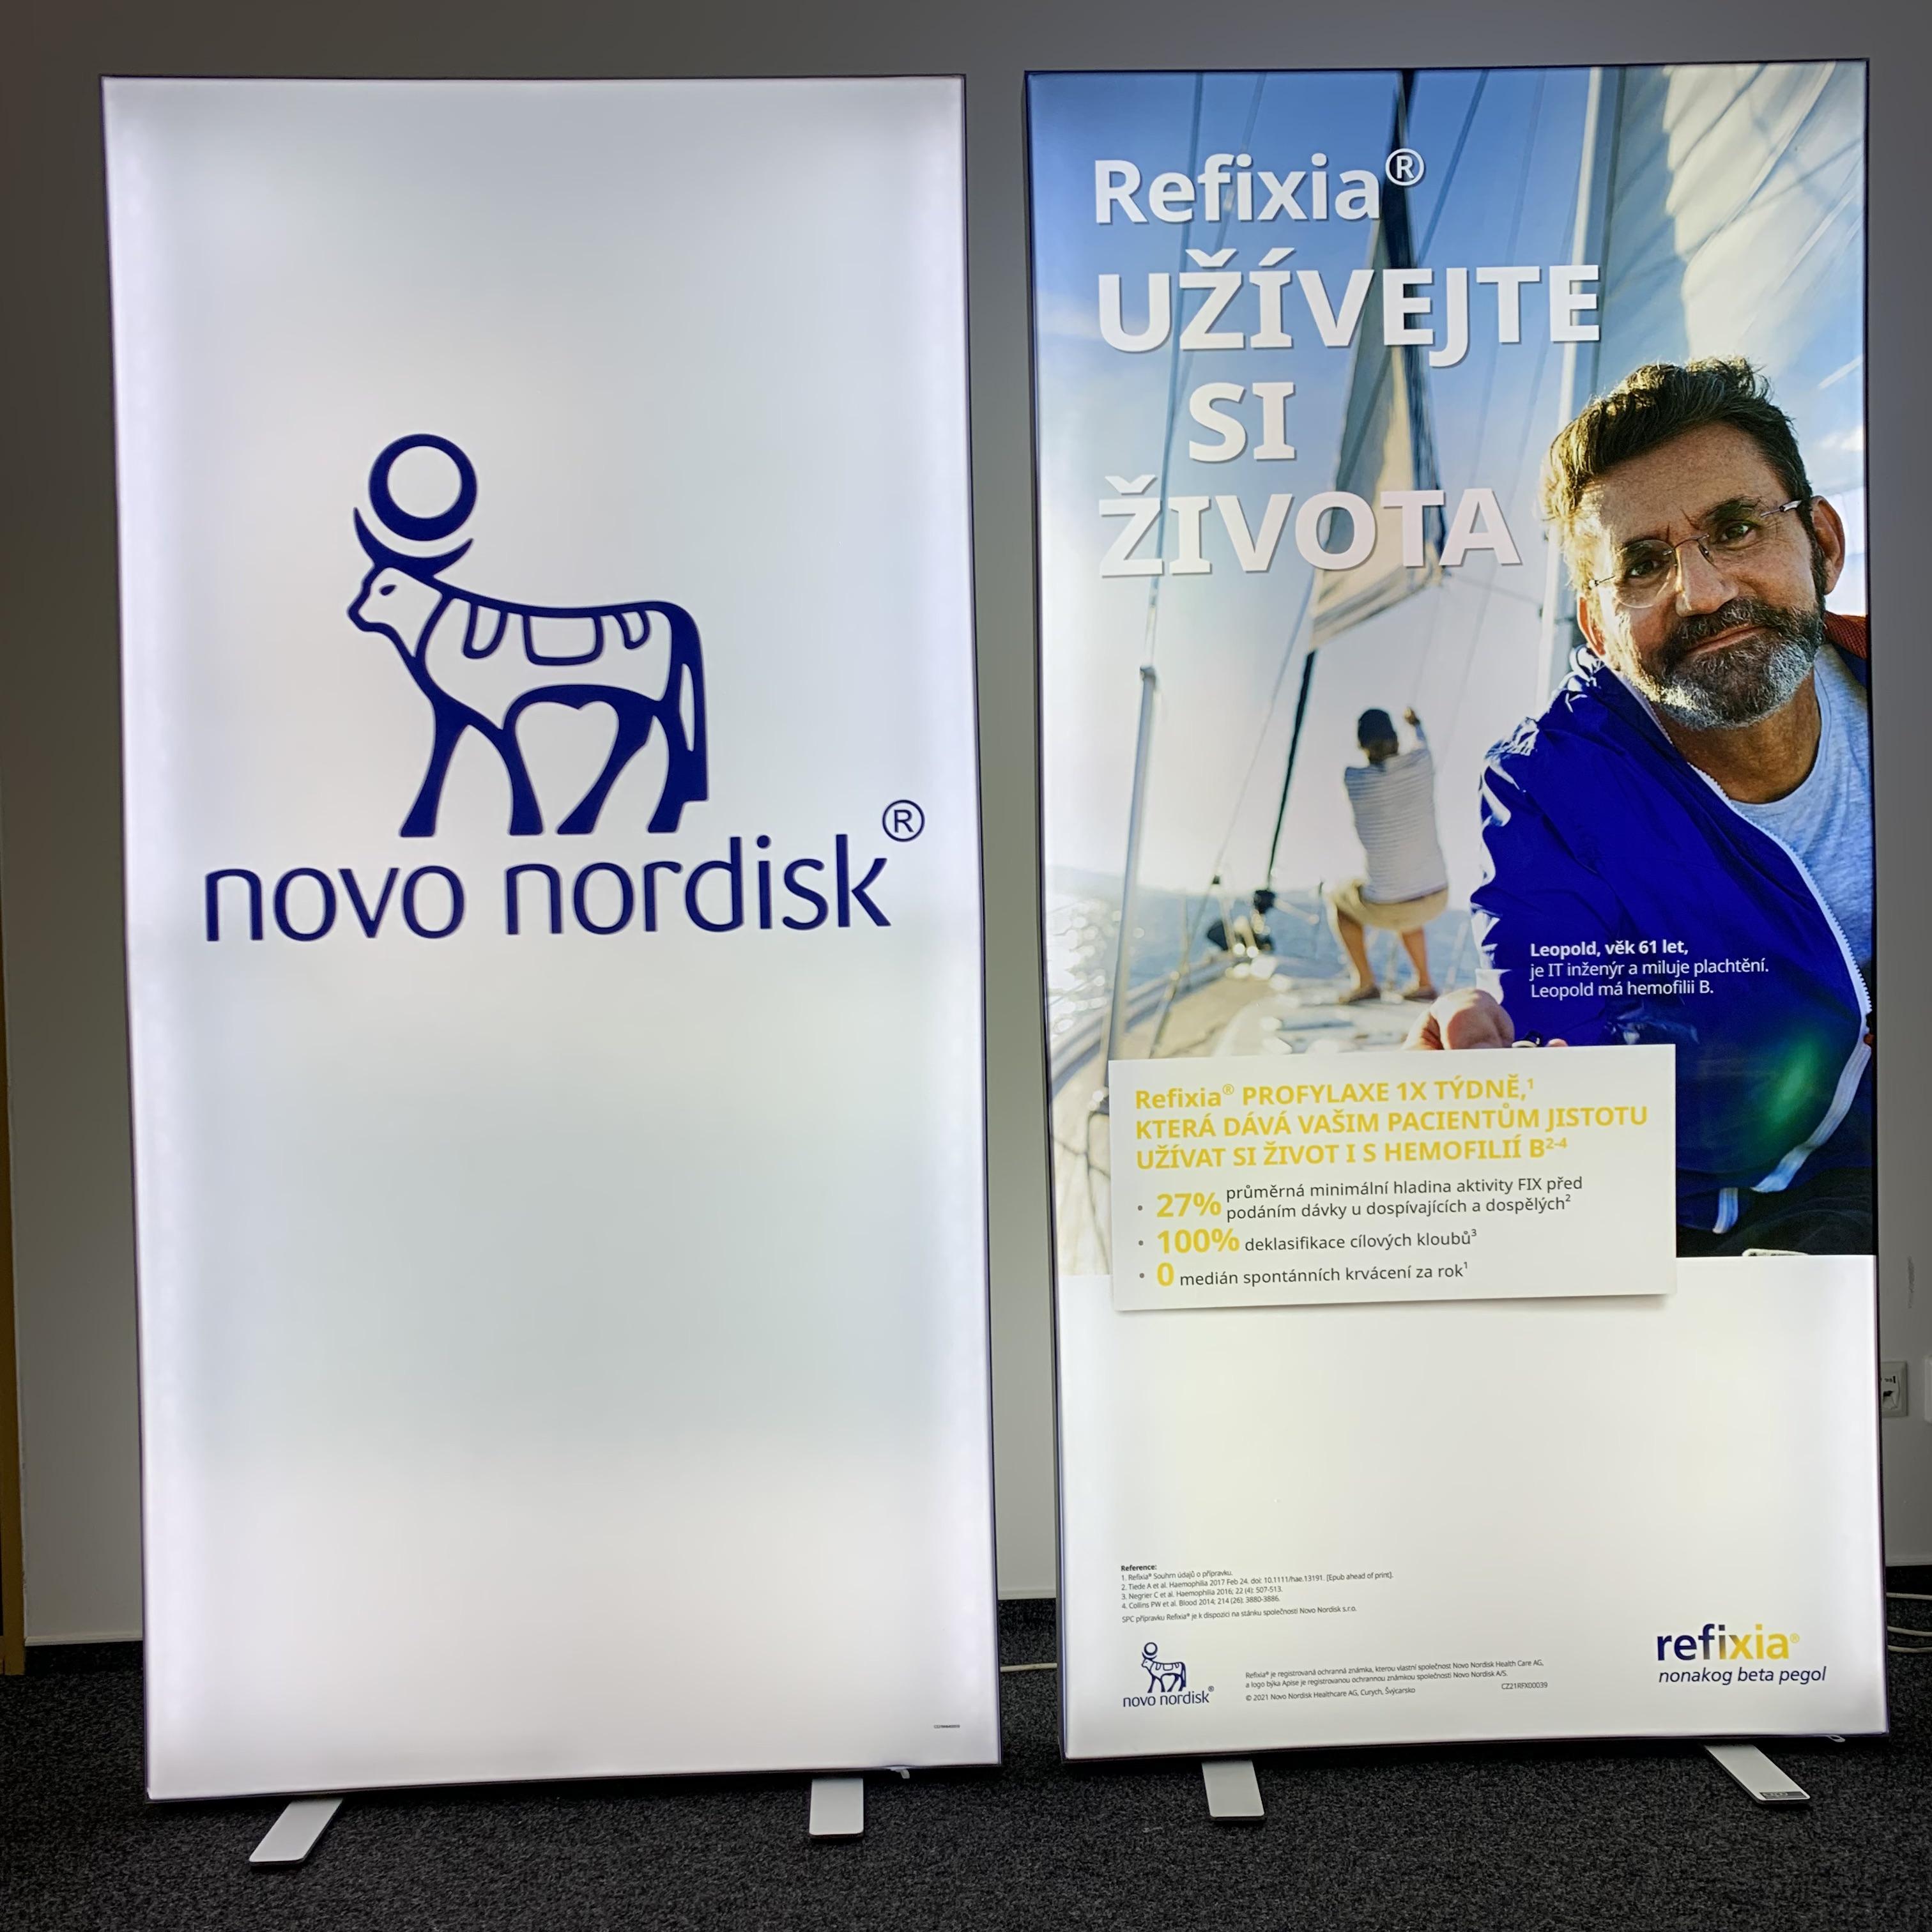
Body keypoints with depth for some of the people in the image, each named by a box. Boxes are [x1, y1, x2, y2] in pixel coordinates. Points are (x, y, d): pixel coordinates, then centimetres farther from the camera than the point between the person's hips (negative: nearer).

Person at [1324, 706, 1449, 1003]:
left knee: (1335, 893, 28)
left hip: (1386, 909, -4)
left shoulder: (1354, 779, -15)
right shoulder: (1421, 763, -5)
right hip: (1437, 899, 4)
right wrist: (1415, 724, 43)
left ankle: (1365, 981, 21)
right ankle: (1424, 982, 32)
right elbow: (1421, 742, 21)